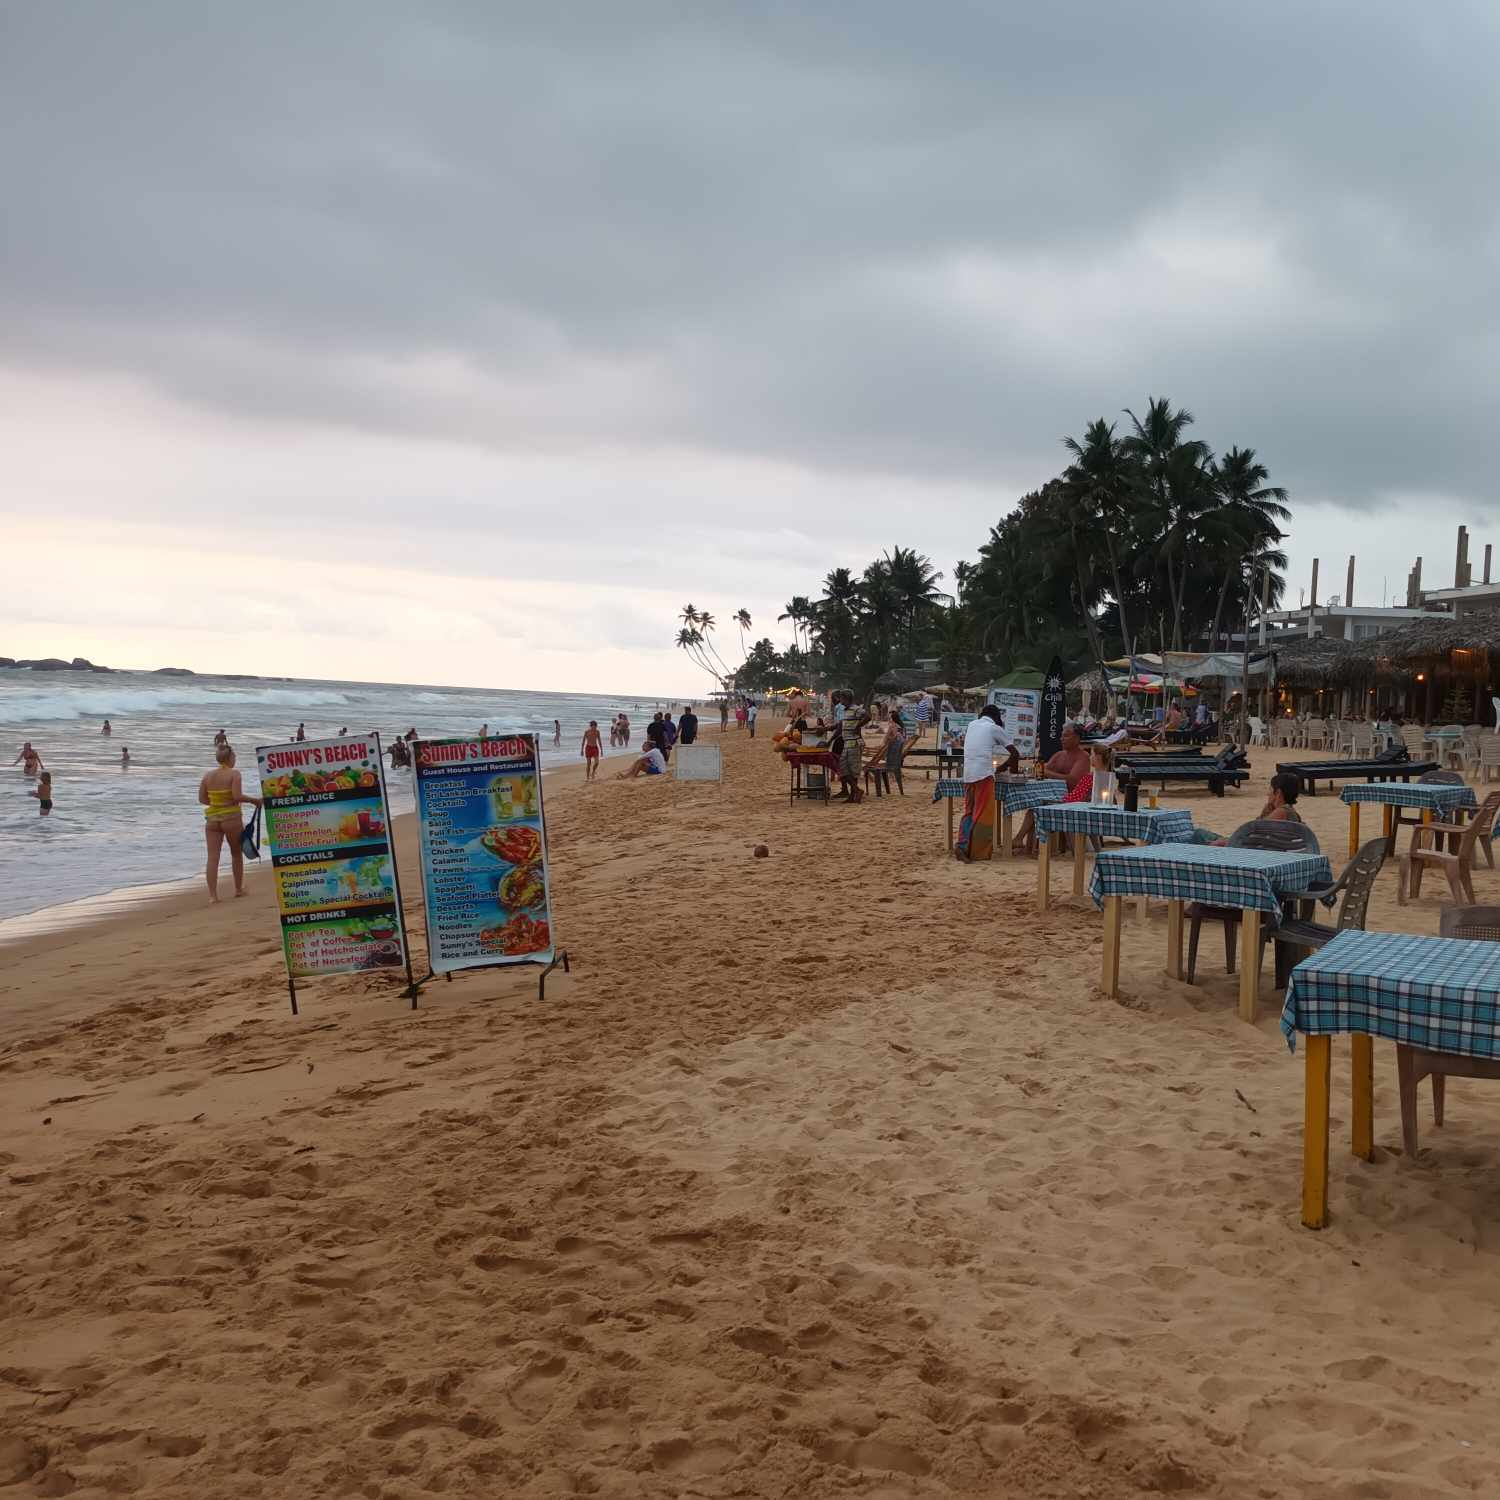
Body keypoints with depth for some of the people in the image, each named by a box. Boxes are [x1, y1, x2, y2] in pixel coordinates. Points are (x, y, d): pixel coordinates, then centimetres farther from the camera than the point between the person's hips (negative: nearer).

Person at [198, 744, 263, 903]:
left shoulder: (207, 775, 5)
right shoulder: (234, 774, -9)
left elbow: (202, 798, 7)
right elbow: (237, 796, -18)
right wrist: (255, 800, -5)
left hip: (212, 819, 4)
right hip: (231, 818, -3)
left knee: (212, 857, 0)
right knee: (236, 854, 16)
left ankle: (213, 895, -6)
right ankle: (239, 889, 28)